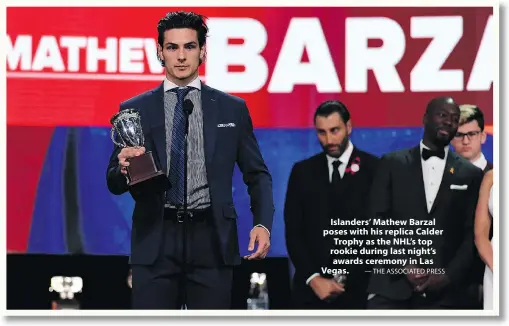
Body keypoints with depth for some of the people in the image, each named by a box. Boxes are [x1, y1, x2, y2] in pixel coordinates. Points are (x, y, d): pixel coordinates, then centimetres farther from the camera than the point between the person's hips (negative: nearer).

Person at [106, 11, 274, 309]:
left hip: (211, 241, 0)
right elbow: (115, 183, 7)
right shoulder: (135, 110, 7)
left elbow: (257, 175, 10)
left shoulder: (232, 109, 9)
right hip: (156, 242, 0)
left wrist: (263, 224, -6)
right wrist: (124, 168, -17)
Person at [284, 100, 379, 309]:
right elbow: (293, 232, 7)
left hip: (358, 289, -2)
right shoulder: (302, 172, 10)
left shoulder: (375, 169, 1)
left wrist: (348, 278, -7)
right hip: (311, 291, 2)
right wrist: (313, 278, -6)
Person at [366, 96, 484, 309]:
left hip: (446, 292, 0)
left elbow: (473, 234, 7)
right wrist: (404, 266, -8)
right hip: (392, 285, 0)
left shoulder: (470, 174, 12)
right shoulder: (392, 163, 11)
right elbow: (377, 221, 5)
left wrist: (449, 275, -7)